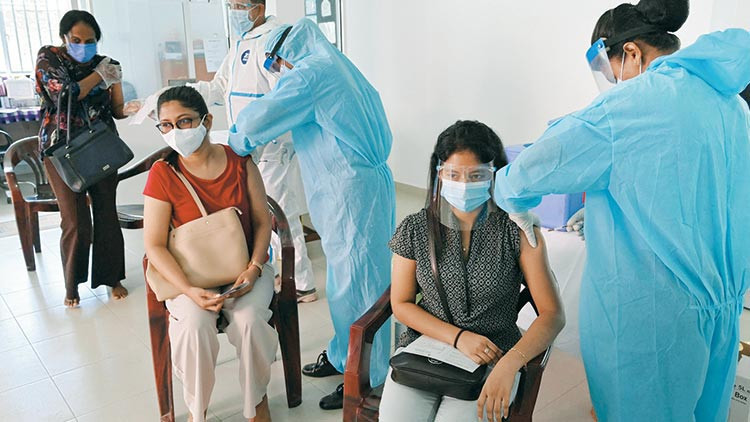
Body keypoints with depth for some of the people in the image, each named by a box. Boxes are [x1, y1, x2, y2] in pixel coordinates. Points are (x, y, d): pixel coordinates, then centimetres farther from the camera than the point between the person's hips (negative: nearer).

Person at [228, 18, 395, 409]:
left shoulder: (309, 75, -12)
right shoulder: (337, 70, 17)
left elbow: (257, 120, -21)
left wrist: (234, 143, 1)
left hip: (351, 193, -10)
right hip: (364, 184, 10)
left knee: (356, 282, 0)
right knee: (346, 276, 19)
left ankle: (363, 377, 14)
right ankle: (343, 354, 35)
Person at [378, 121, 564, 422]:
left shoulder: (517, 230, -8)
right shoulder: (414, 230, -2)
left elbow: (552, 314, -10)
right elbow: (401, 304, 3)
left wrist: (510, 364, -27)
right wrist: (459, 337, -11)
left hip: (494, 356, -1)